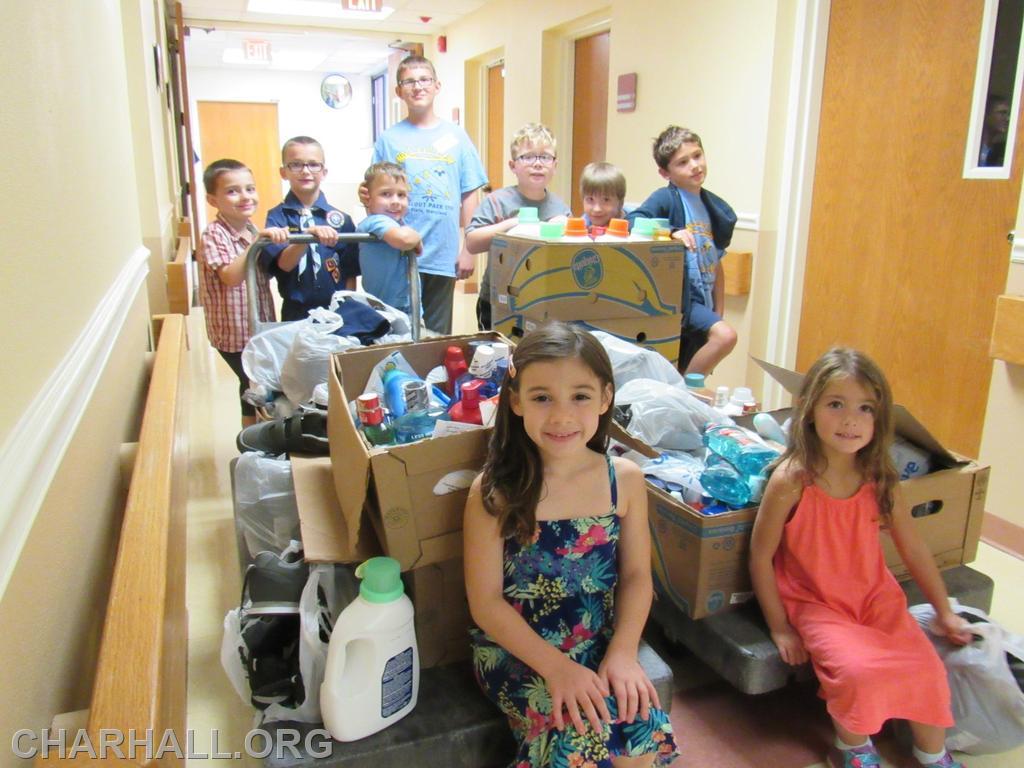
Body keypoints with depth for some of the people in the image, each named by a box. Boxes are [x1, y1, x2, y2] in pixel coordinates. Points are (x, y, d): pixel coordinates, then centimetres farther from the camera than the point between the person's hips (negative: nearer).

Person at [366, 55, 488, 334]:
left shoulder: (455, 136, 6)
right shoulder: (389, 138, 5)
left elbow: (469, 195, 7)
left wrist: (468, 249, 2)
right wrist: (366, 197, -16)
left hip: (444, 258, 1)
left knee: (438, 335, 11)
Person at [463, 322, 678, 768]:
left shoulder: (624, 480, -6)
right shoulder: (494, 492, -14)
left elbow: (636, 576, 2)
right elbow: (486, 602, -11)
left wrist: (623, 653, -12)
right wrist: (556, 666, -18)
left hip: (600, 644, 3)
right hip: (515, 648, -3)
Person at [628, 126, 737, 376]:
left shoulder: (716, 207, 13)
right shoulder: (666, 198, -7)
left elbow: (716, 263, 16)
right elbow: (631, 221, -22)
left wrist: (718, 312, 14)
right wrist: (672, 232, -34)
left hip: (702, 301, 7)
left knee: (684, 371, 11)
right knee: (725, 335, -25)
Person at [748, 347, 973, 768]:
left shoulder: (881, 482, -8)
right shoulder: (791, 481, -21)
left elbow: (914, 549, 6)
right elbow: (760, 556, -14)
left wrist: (944, 612, 13)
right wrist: (779, 628, -9)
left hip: (875, 595, 5)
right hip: (814, 602, -4)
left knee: (927, 665, -9)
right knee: (859, 669, -24)